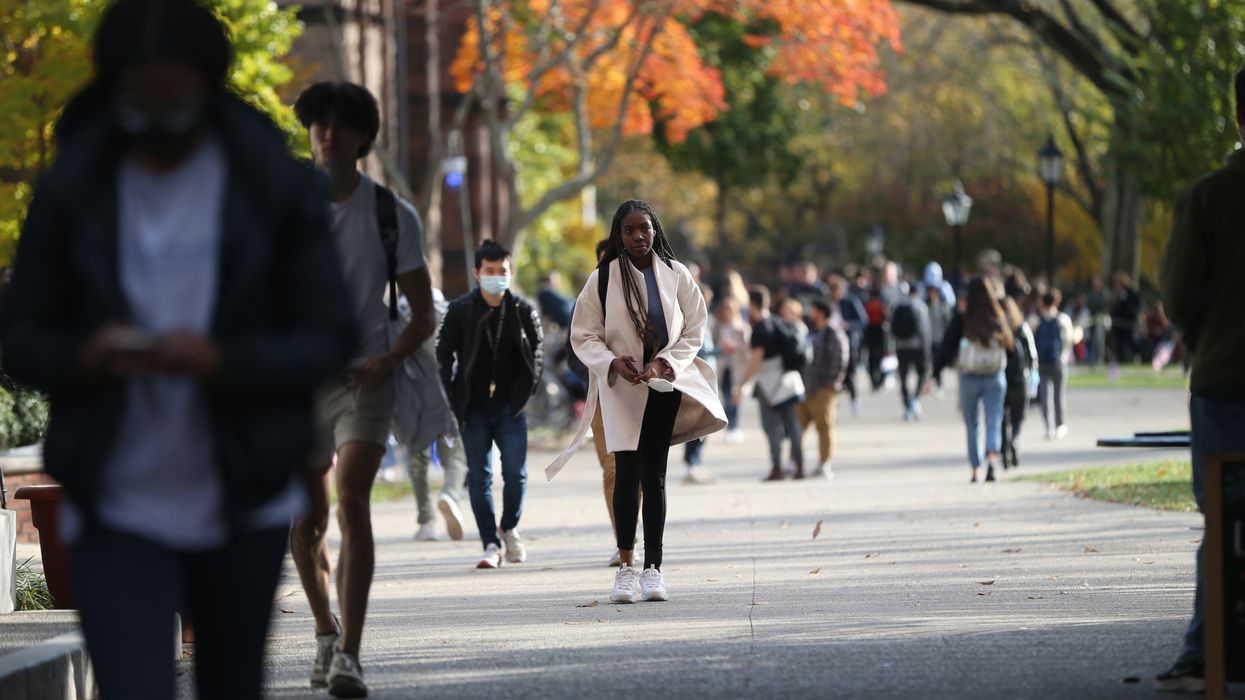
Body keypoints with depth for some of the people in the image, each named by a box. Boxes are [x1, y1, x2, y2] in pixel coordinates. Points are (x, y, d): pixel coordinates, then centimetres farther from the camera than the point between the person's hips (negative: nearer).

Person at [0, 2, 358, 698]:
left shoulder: (275, 184, -5)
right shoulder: (74, 187, -3)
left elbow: (329, 340, -5)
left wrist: (225, 360, -24)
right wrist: (83, 355, -21)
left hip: (243, 508, 1)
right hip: (117, 510, -1)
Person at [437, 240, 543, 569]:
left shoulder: (523, 310, 0)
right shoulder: (461, 310, -4)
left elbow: (536, 351, 10)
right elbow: (444, 353, 2)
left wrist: (525, 391, 2)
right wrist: (453, 398, -3)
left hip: (510, 407, 1)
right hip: (474, 408, -1)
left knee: (515, 472, -6)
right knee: (479, 477, -1)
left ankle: (510, 528, 20)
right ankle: (491, 544, 4)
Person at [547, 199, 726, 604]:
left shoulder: (676, 275, 2)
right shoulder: (604, 278, -2)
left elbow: (694, 331, 4)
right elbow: (583, 336, 0)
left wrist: (665, 362, -12)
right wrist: (612, 362, -17)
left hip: (664, 385, 2)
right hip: (622, 389, -1)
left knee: (654, 476, 4)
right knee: (628, 472, -9)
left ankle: (652, 569, 6)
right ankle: (626, 568, -5)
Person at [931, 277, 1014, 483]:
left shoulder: (962, 320, -7)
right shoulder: (998, 319, -3)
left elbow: (947, 348, -6)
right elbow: (1009, 345, 2)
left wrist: (933, 374, -1)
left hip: (969, 378, 0)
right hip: (995, 378, 0)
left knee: (972, 427, 12)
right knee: (993, 423, 0)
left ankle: (976, 470, 14)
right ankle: (991, 460, -24)